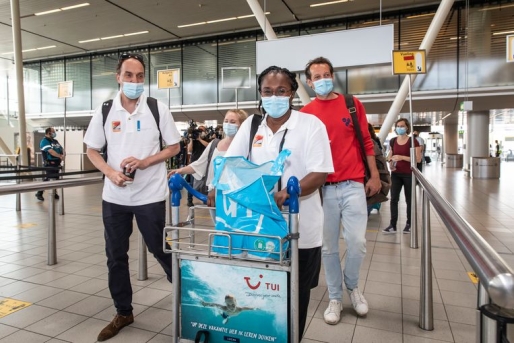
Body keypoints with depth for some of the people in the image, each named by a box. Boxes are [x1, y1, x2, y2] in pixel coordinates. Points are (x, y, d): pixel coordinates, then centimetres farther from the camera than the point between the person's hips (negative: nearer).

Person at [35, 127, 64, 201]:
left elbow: (62, 149, 10)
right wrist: (60, 156, -19)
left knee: (56, 178, 11)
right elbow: (51, 151, -20)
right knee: (47, 178, -9)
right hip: (49, 163, -8)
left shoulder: (55, 141, 17)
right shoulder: (44, 141, -9)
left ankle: (54, 193, 20)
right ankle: (39, 193, 0)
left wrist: (63, 155, -11)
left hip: (56, 163, 8)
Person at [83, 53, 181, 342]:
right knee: (116, 256, 14)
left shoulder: (158, 109, -4)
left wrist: (144, 162, -15)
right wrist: (110, 172, -11)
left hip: (150, 195, -3)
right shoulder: (104, 111, 3)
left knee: (162, 252, 6)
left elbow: (174, 147, -1)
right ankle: (123, 312, 32)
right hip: (114, 196, 4)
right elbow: (92, 150, 8)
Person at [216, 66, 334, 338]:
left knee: (296, 295, 13)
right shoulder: (250, 125, 6)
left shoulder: (311, 124, -6)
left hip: (300, 229, -3)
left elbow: (320, 173, -13)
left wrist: (287, 192, -30)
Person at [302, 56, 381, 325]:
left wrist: (374, 176, 7)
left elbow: (366, 142, 9)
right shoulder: (305, 113, 2)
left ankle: (352, 285, 28)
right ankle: (335, 298, 27)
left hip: (353, 185, 0)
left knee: (357, 242, -3)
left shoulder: (353, 104, 6)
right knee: (329, 246, 8)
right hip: (323, 188, 0)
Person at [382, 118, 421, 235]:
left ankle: (409, 224, 20)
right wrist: (391, 162, -2)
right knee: (393, 199, -1)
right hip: (396, 174, 4)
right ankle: (392, 225, 2)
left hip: (409, 174, -3)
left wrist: (402, 157, -22)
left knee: (409, 199, 7)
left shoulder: (413, 141, -7)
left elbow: (418, 159, -12)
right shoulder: (392, 141, 7)